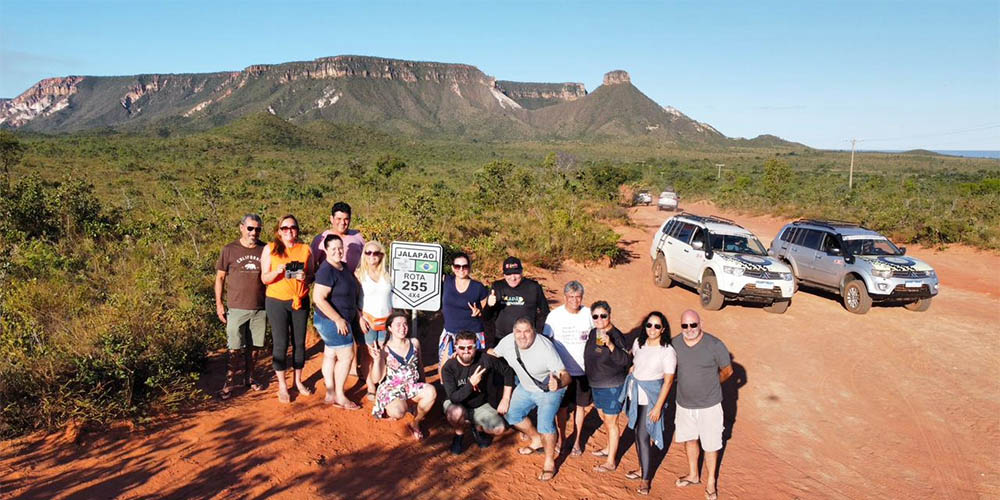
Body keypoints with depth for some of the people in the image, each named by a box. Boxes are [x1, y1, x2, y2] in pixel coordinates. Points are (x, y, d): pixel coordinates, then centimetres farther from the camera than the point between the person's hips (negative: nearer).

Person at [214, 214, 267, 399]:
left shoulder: (265, 250, 4)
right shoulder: (229, 250, 0)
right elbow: (220, 277, 4)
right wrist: (218, 304, -1)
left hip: (260, 308, 2)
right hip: (237, 308, -2)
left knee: (254, 346, 11)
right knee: (234, 348, 0)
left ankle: (249, 377, 26)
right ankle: (228, 383, 10)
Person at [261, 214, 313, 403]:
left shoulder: (305, 249, 5)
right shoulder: (270, 249, -1)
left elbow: (311, 275, 10)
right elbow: (264, 278, -3)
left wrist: (305, 277, -13)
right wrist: (277, 271, -23)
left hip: (300, 301, 2)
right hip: (277, 302, -2)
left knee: (300, 342, 8)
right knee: (280, 344, 1)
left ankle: (298, 381, 25)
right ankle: (282, 386, 14)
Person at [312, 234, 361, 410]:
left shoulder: (343, 267, 7)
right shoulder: (326, 270, -21)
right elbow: (318, 298, -26)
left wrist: (356, 313, 15)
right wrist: (338, 320, -24)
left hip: (341, 320, 9)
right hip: (332, 321, -9)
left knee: (331, 356, 14)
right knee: (346, 356, -2)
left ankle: (330, 394, 22)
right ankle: (339, 396, 11)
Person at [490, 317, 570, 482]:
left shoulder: (545, 348, -36)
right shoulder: (507, 342, -20)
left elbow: (565, 375, -40)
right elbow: (493, 354, 2)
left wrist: (558, 384, -63)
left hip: (549, 390, -7)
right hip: (526, 387, 7)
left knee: (545, 423, -22)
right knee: (511, 414, 12)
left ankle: (549, 463, 1)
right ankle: (537, 440, 36)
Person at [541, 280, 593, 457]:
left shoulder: (589, 314, -7)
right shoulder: (554, 315, -11)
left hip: (583, 369, 1)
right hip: (561, 370, -1)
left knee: (580, 405, 14)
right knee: (562, 406, 12)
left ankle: (577, 441, 32)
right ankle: (562, 439, 32)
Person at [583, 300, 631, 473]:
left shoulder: (615, 335, -22)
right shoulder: (593, 333, 2)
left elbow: (625, 361, -32)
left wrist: (610, 345, -44)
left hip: (612, 386, -8)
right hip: (596, 384, 8)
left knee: (611, 422, 2)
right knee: (604, 417, 24)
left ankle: (610, 462, 13)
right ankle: (610, 448, 45)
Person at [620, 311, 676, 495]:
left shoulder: (668, 352, -17)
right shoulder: (638, 342, -2)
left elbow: (668, 381, -14)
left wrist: (658, 407, -14)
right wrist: (628, 384, 12)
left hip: (651, 397, -5)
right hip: (634, 394, 5)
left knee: (642, 436, -5)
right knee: (637, 433, 15)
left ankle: (645, 478, 9)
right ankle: (642, 468, 34)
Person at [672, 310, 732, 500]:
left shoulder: (714, 345, -20)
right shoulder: (674, 343, -9)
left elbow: (727, 371, -3)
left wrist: (709, 385, 7)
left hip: (709, 405, -3)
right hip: (684, 403, 4)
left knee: (710, 445, 10)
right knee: (689, 439, 21)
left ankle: (710, 482, 32)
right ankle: (693, 475, 44)